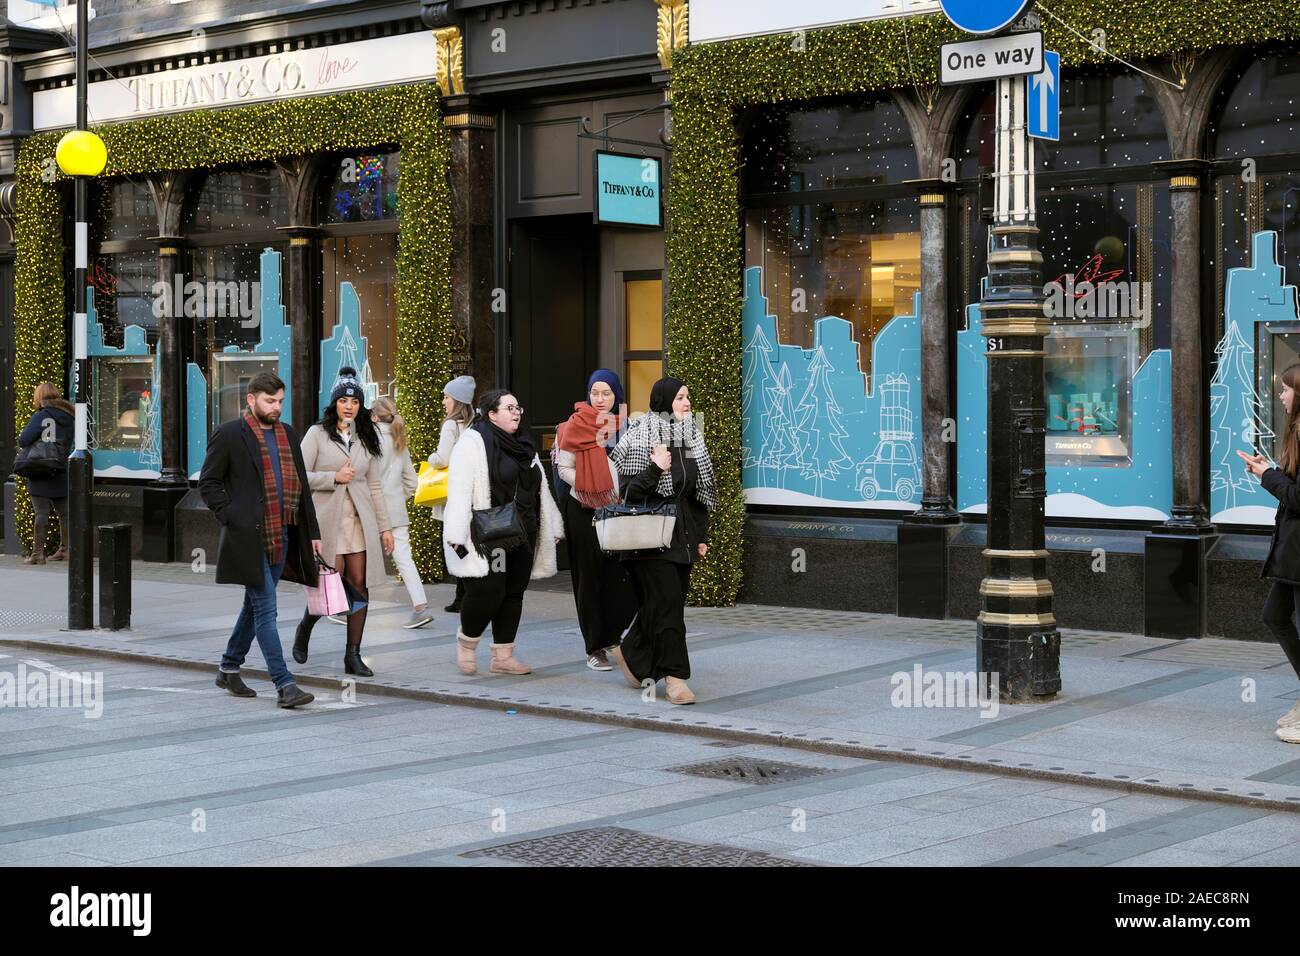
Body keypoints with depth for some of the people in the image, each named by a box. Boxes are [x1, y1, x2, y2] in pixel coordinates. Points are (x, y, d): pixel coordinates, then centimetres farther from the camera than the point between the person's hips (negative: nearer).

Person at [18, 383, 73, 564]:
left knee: (41, 513, -5)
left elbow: (23, 441, -18)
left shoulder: (40, 416, -11)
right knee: (64, 512, 14)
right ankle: (65, 550, 20)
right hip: (62, 475, 6)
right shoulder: (67, 417, 7)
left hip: (41, 474, -6)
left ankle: (38, 553, -4)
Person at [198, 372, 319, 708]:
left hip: (281, 539, 7)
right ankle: (284, 685, -11)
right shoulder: (229, 435, -5)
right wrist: (231, 518, -13)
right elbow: (207, 483, -4)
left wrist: (312, 532, 13)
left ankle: (229, 669, 30)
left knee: (255, 606, 15)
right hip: (248, 538, -7)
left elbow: (301, 487, 17)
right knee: (265, 610, -9)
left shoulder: (288, 435, 14)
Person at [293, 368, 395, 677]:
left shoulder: (366, 438, 14)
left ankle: (353, 655, 5)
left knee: (360, 585, -1)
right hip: (328, 520, -4)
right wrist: (334, 478, -13)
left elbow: (375, 486, 15)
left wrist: (385, 527, 11)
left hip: (360, 521, 4)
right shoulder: (317, 434, 0)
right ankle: (305, 628, 25)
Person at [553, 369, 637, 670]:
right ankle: (595, 648, 7)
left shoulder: (626, 425, 7)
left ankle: (612, 634, 20)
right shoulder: (576, 425, -1)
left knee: (624, 576, -2)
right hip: (584, 511, -2)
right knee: (590, 576, 1)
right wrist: (592, 488, -13)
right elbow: (564, 468, -1)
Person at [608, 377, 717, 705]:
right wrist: (655, 469, -27)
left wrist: (701, 536, 15)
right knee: (667, 603, -11)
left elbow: (701, 492, 17)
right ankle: (674, 676, -7)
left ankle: (630, 654, 32)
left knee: (664, 603, 11)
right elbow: (629, 491, -12)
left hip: (683, 537, 7)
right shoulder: (640, 438, -9)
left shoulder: (691, 438, 12)